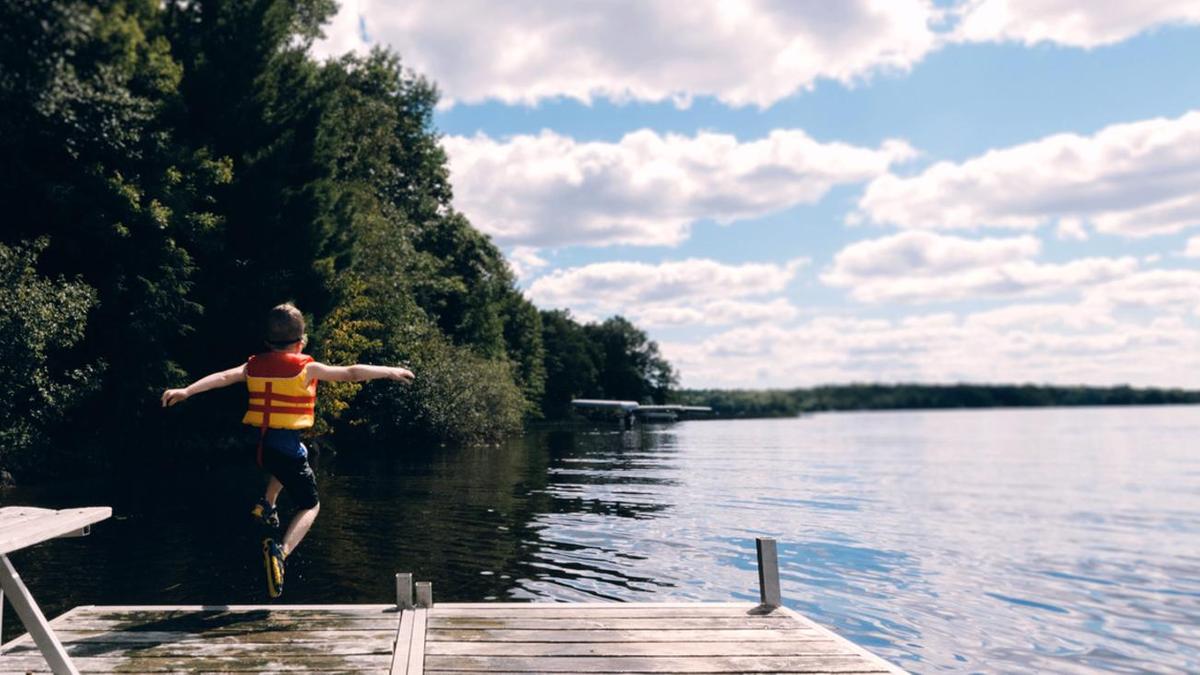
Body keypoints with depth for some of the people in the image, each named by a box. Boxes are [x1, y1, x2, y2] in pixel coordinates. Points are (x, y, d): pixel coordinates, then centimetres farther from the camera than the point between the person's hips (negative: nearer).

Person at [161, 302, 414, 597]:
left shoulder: (253, 365, 6)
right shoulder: (307, 368, -6)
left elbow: (221, 377, -6)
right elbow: (351, 373, -5)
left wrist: (186, 391, -8)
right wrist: (390, 371, 3)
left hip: (255, 444, 6)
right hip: (286, 444, -6)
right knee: (310, 505, 7)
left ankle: (267, 504, 26)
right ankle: (280, 551, -17)